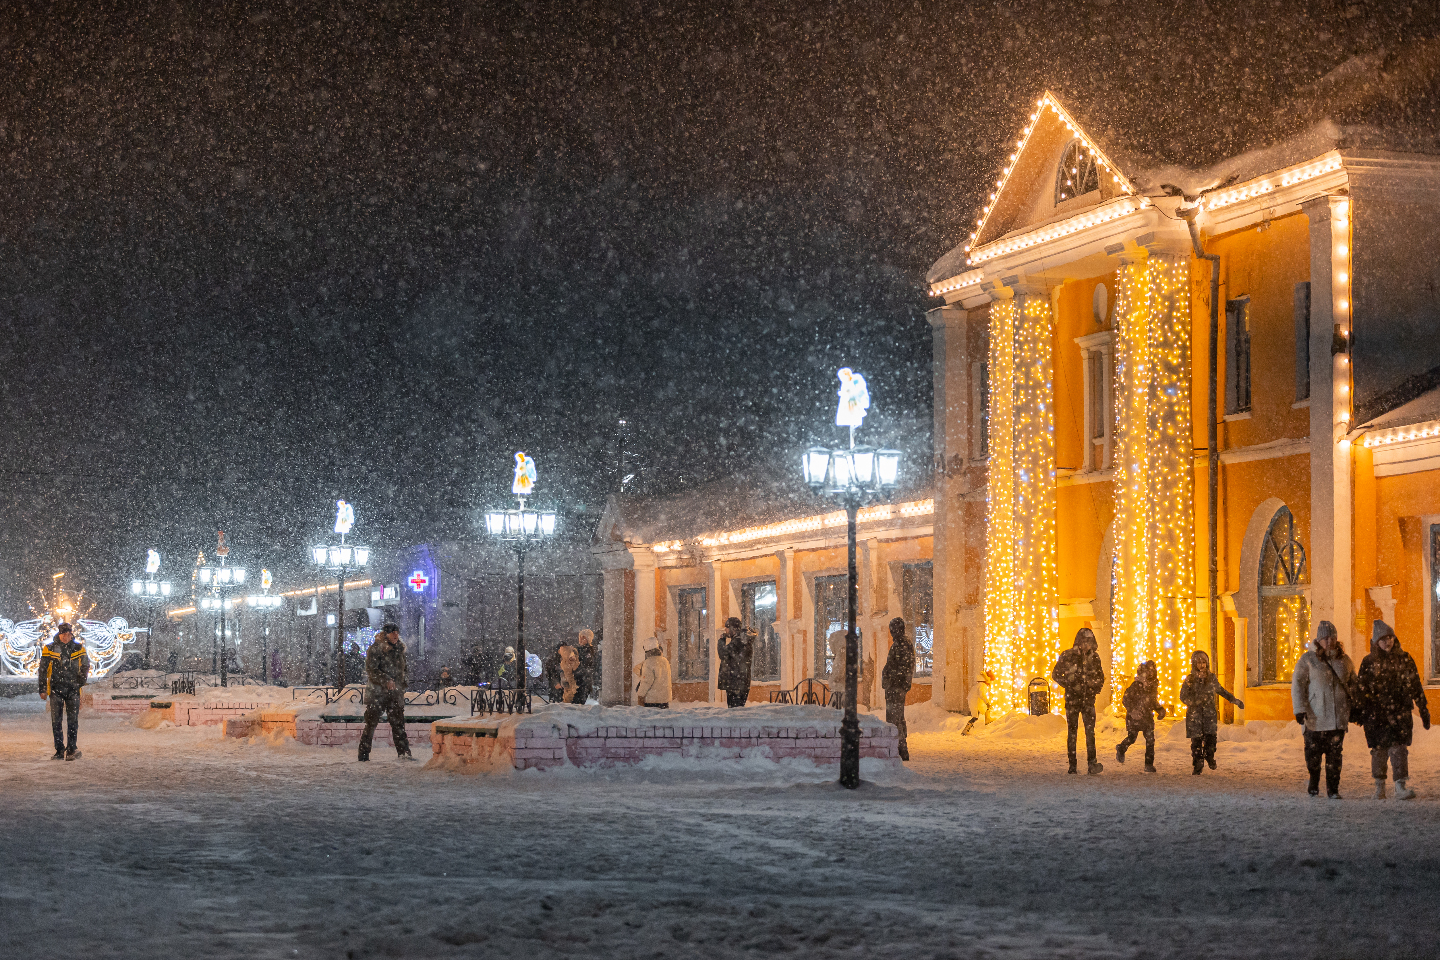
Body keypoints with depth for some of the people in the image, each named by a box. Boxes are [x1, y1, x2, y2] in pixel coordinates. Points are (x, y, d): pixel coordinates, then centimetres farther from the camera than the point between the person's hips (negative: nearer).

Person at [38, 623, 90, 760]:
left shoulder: (79, 648, 5)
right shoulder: (49, 649, 2)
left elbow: (85, 666, 17)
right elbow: (43, 670, 6)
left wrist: (82, 680, 1)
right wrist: (42, 690, 3)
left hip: (73, 689, 0)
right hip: (55, 689, 0)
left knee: (73, 721, -4)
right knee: (56, 721, 0)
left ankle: (71, 749, 0)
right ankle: (59, 751, 5)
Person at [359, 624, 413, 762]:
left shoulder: (399, 649, 12)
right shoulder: (375, 649, -8)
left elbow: (404, 668, 27)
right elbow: (371, 669, -16)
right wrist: (386, 681, -26)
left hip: (394, 693, 5)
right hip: (376, 691, -5)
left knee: (398, 722, 3)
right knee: (371, 723, -2)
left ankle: (404, 753, 5)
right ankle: (363, 754, 4)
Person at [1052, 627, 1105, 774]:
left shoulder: (1094, 657, 7)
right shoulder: (1068, 656, -3)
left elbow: (1101, 677, 21)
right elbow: (1055, 674, 3)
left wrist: (1096, 688, 5)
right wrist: (1070, 686, -5)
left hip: (1089, 699, 2)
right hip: (1072, 699, -2)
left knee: (1090, 730, -10)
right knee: (1072, 733, 2)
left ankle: (1092, 764, -17)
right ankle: (1072, 765, 6)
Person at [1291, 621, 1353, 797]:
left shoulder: (1344, 660, 12)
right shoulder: (1307, 660, -1)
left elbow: (1354, 686, 22)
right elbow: (1297, 684, -5)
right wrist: (1300, 709, -14)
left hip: (1338, 719, 3)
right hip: (1315, 718, -3)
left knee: (1335, 756, 2)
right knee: (1313, 754, 2)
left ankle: (1333, 789, 9)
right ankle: (1313, 787, 20)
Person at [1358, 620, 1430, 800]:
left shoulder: (1405, 659, 6)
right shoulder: (1369, 662, 3)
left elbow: (1415, 686, 11)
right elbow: (1361, 689, 5)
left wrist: (1423, 710, 10)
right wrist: (1360, 711, -1)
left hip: (1400, 713, 0)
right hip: (1377, 714, 0)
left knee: (1399, 748, -10)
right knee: (1379, 750, 6)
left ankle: (1400, 787, -13)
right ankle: (1379, 786, 20)